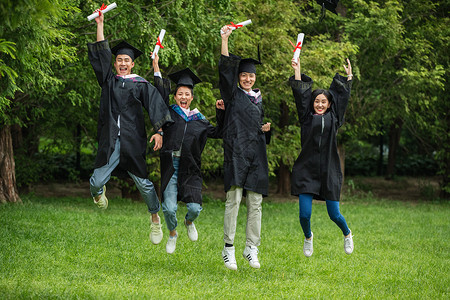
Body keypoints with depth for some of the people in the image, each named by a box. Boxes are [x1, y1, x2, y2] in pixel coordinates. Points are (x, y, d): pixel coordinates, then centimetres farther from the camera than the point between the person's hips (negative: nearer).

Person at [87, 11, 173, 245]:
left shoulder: (141, 85, 6)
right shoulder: (108, 80, 13)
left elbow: (155, 105, -4)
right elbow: (101, 54, 10)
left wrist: (159, 131, -18)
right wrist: (100, 24, 7)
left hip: (133, 141, -2)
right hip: (110, 141, 2)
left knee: (144, 183, -1)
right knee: (96, 181, -6)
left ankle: (155, 219, 19)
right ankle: (99, 191, 32)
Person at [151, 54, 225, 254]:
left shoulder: (198, 120, 13)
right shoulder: (169, 113, 7)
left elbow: (219, 132, 20)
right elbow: (160, 93, -2)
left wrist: (221, 112, 8)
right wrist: (156, 67, -7)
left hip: (190, 168, 2)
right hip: (170, 166, -1)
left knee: (194, 208, -10)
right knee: (169, 208, -11)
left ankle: (189, 222, 28)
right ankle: (172, 234, 21)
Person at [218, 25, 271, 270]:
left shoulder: (259, 99, 19)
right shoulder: (233, 94, 5)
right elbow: (225, 68, -7)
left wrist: (267, 128, 5)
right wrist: (224, 40, -17)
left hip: (256, 155, 5)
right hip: (236, 153, -5)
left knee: (255, 202, 2)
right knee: (234, 198, -11)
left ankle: (251, 248, 9)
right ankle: (228, 248, -9)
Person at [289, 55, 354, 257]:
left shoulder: (333, 118, 10)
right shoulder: (307, 118, 7)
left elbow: (342, 96, 17)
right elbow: (301, 96, 3)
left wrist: (348, 76, 21)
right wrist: (297, 72, 0)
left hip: (329, 172, 1)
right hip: (307, 170, -1)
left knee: (334, 214, 2)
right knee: (305, 214, -7)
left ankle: (347, 234, 35)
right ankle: (308, 237, 26)